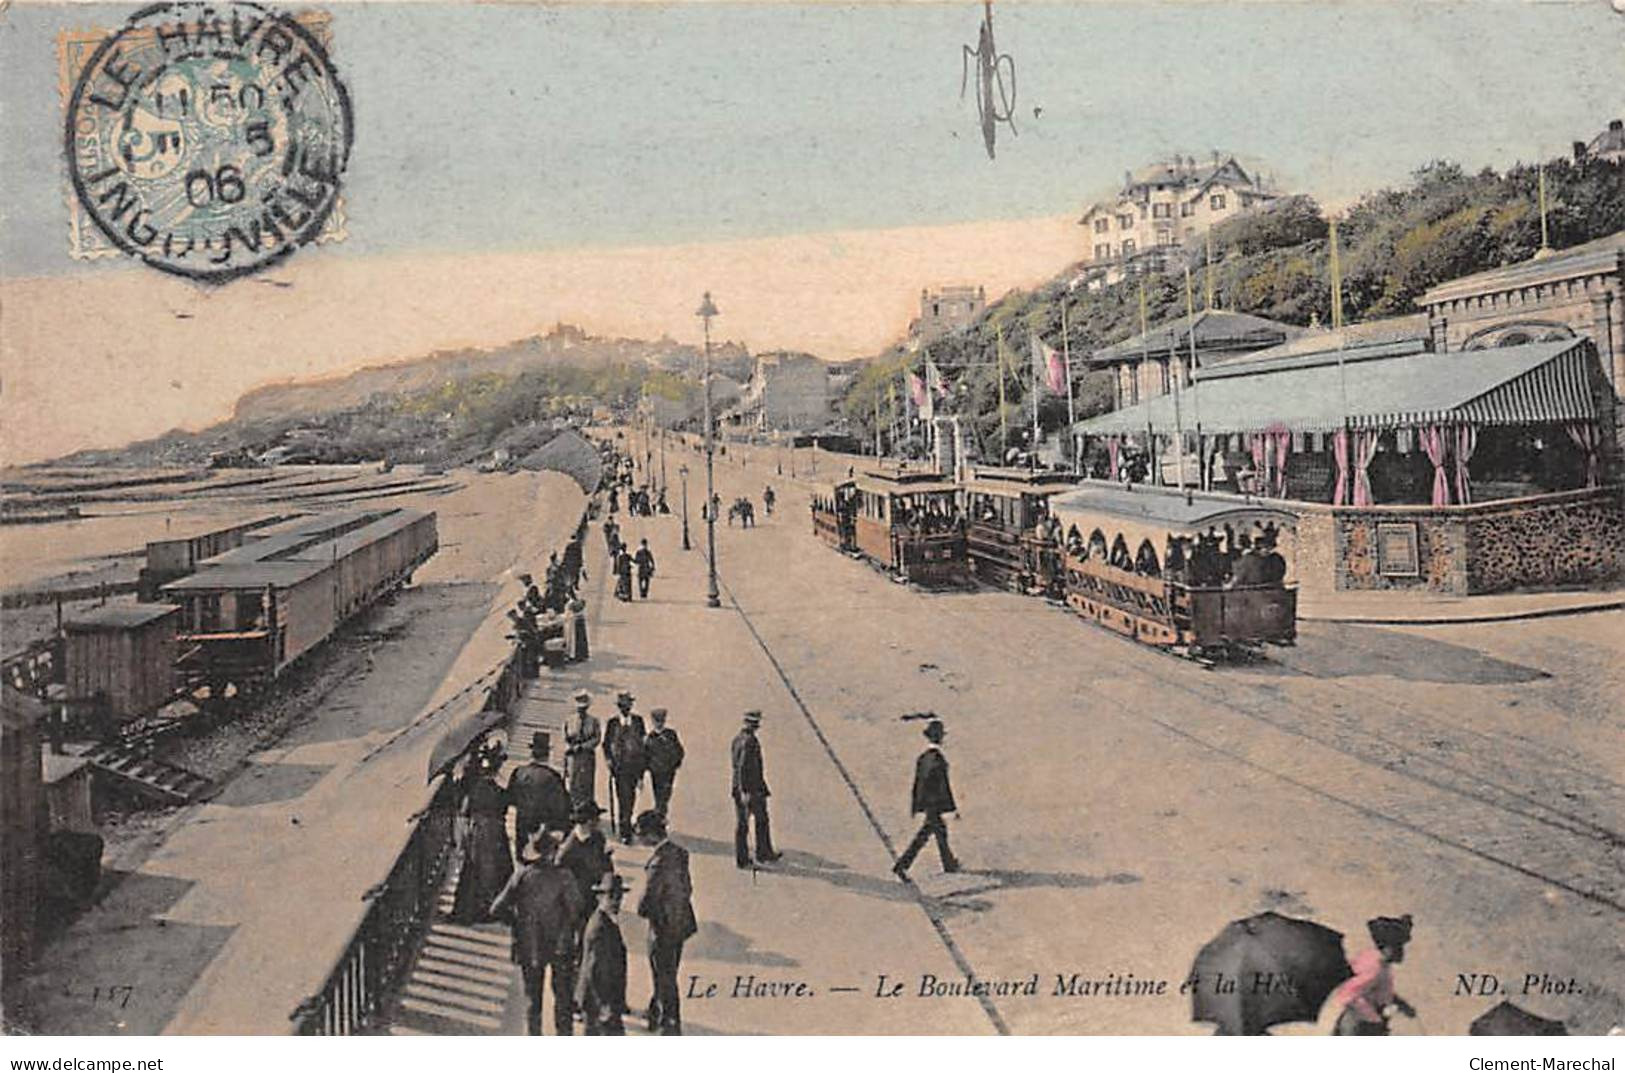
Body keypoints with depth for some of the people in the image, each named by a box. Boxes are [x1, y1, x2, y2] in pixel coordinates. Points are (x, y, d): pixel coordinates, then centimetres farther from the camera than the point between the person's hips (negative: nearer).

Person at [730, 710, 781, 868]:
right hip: (753, 788, -8)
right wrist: (745, 792, -24)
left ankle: (741, 859, 12)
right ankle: (764, 854, 14)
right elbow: (742, 767, -24)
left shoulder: (736, 738, 8)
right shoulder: (750, 741, -20)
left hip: (739, 787, 8)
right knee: (761, 821, 6)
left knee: (741, 824, 9)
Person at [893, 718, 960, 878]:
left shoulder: (923, 757, 7)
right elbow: (945, 785, -19)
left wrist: (914, 805, 18)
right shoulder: (939, 759, -19)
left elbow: (916, 783, 12)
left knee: (941, 831, 19)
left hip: (924, 802, 9)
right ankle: (902, 865, -9)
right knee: (923, 835, -5)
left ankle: (950, 865, 30)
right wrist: (954, 808, -15)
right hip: (936, 803, -9)